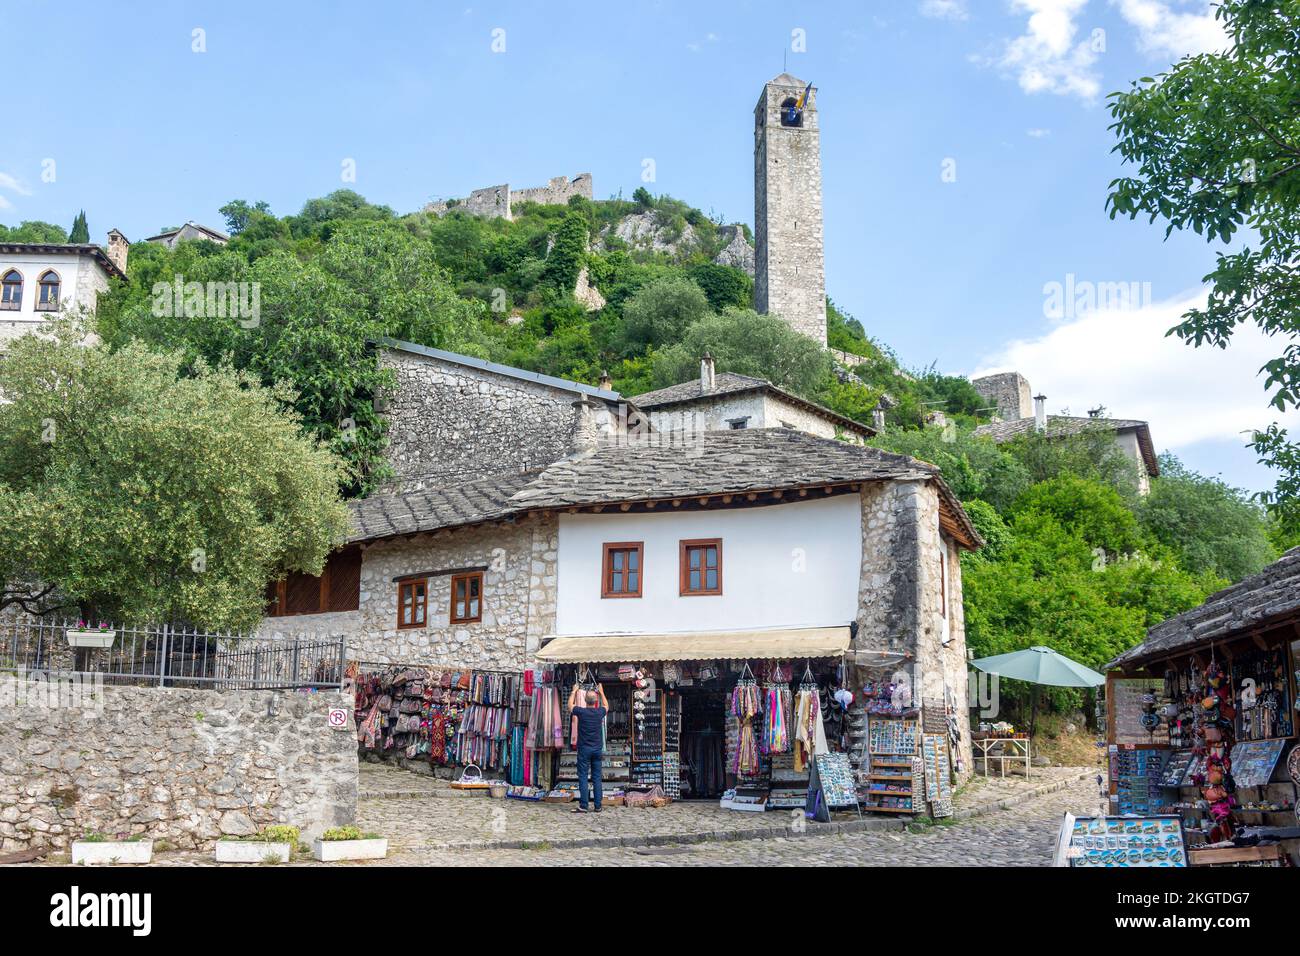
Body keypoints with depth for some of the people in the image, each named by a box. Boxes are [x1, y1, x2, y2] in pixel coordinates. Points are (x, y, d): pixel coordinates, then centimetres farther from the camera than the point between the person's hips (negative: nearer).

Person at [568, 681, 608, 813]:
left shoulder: (581, 712, -10)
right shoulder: (600, 712, -2)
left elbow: (570, 705, 11)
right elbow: (606, 706, 23)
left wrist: (574, 691, 24)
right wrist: (601, 692, 33)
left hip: (584, 749, -3)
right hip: (597, 749, 3)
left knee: (583, 777, -1)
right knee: (597, 778, 6)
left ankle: (583, 806, -5)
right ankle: (598, 806, 7)